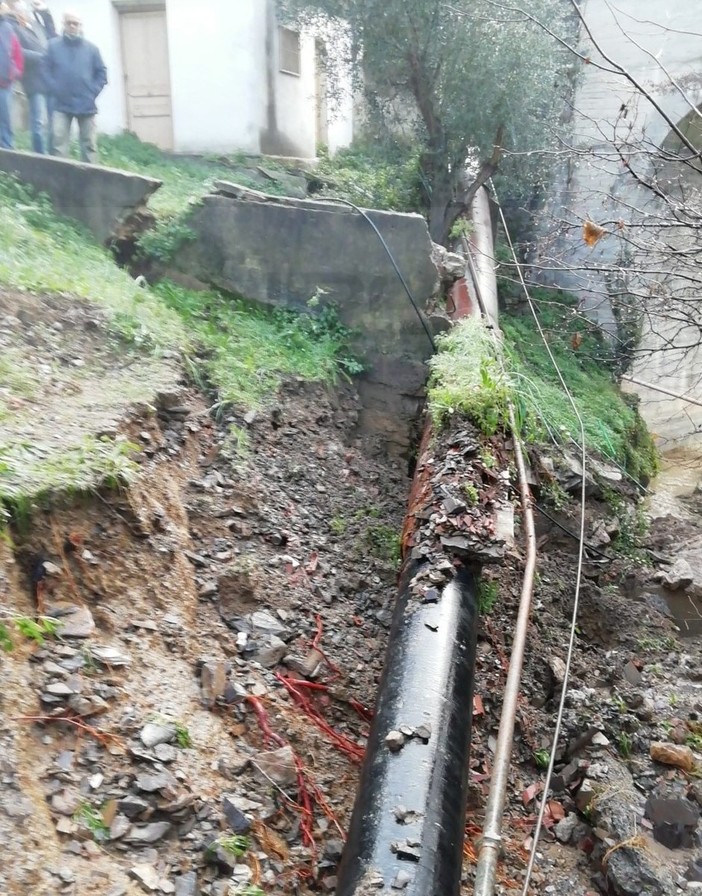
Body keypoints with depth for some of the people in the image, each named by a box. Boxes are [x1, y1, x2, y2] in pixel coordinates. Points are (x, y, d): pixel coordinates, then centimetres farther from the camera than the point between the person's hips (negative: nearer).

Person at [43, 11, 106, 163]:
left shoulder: (91, 48, 7)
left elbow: (101, 72, 8)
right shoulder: (53, 45, 4)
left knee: (89, 144, 5)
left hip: (86, 105, 1)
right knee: (59, 143, -7)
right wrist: (54, 90, -9)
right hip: (61, 104, -1)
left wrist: (93, 92, -3)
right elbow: (46, 70, 2)